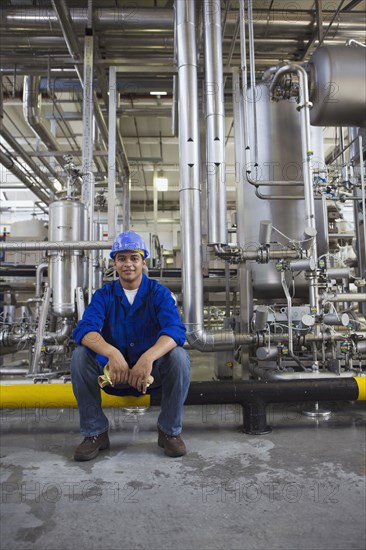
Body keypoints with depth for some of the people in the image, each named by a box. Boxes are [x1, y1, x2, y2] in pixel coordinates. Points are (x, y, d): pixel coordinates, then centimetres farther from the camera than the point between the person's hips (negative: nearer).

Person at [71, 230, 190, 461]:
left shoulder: (159, 293, -6)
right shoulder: (104, 295, -2)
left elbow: (176, 329, -24)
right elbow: (84, 329, -20)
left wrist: (149, 357, -44)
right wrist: (112, 353, -41)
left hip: (152, 371, -1)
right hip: (114, 372, 1)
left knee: (179, 355, -29)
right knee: (80, 356, -23)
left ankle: (170, 431, -8)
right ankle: (95, 433, -7)